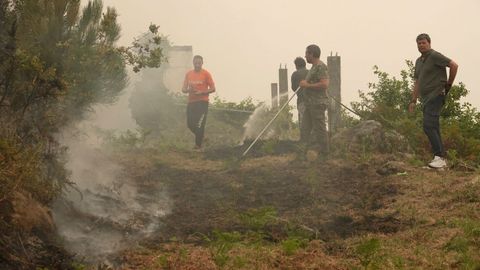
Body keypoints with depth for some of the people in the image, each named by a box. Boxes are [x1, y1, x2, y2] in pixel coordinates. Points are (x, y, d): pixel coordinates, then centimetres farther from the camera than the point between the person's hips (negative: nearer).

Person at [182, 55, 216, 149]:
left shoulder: (206, 74, -3)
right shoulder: (188, 74, 9)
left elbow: (213, 89, -4)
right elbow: (183, 89, 11)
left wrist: (201, 92, -17)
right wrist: (188, 90, -13)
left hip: (202, 102, -5)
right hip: (191, 102, 5)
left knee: (199, 124, -10)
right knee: (190, 124, 4)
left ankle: (198, 144, -2)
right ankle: (200, 137, 28)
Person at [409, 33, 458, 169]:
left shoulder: (434, 56, -9)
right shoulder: (419, 61, 18)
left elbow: (454, 65, -16)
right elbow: (417, 82, 23)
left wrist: (449, 84, -6)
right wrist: (413, 101, 18)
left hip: (436, 96, -9)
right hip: (426, 99, 9)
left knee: (428, 126, -20)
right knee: (433, 128, 8)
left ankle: (439, 156, -21)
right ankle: (441, 160, 12)